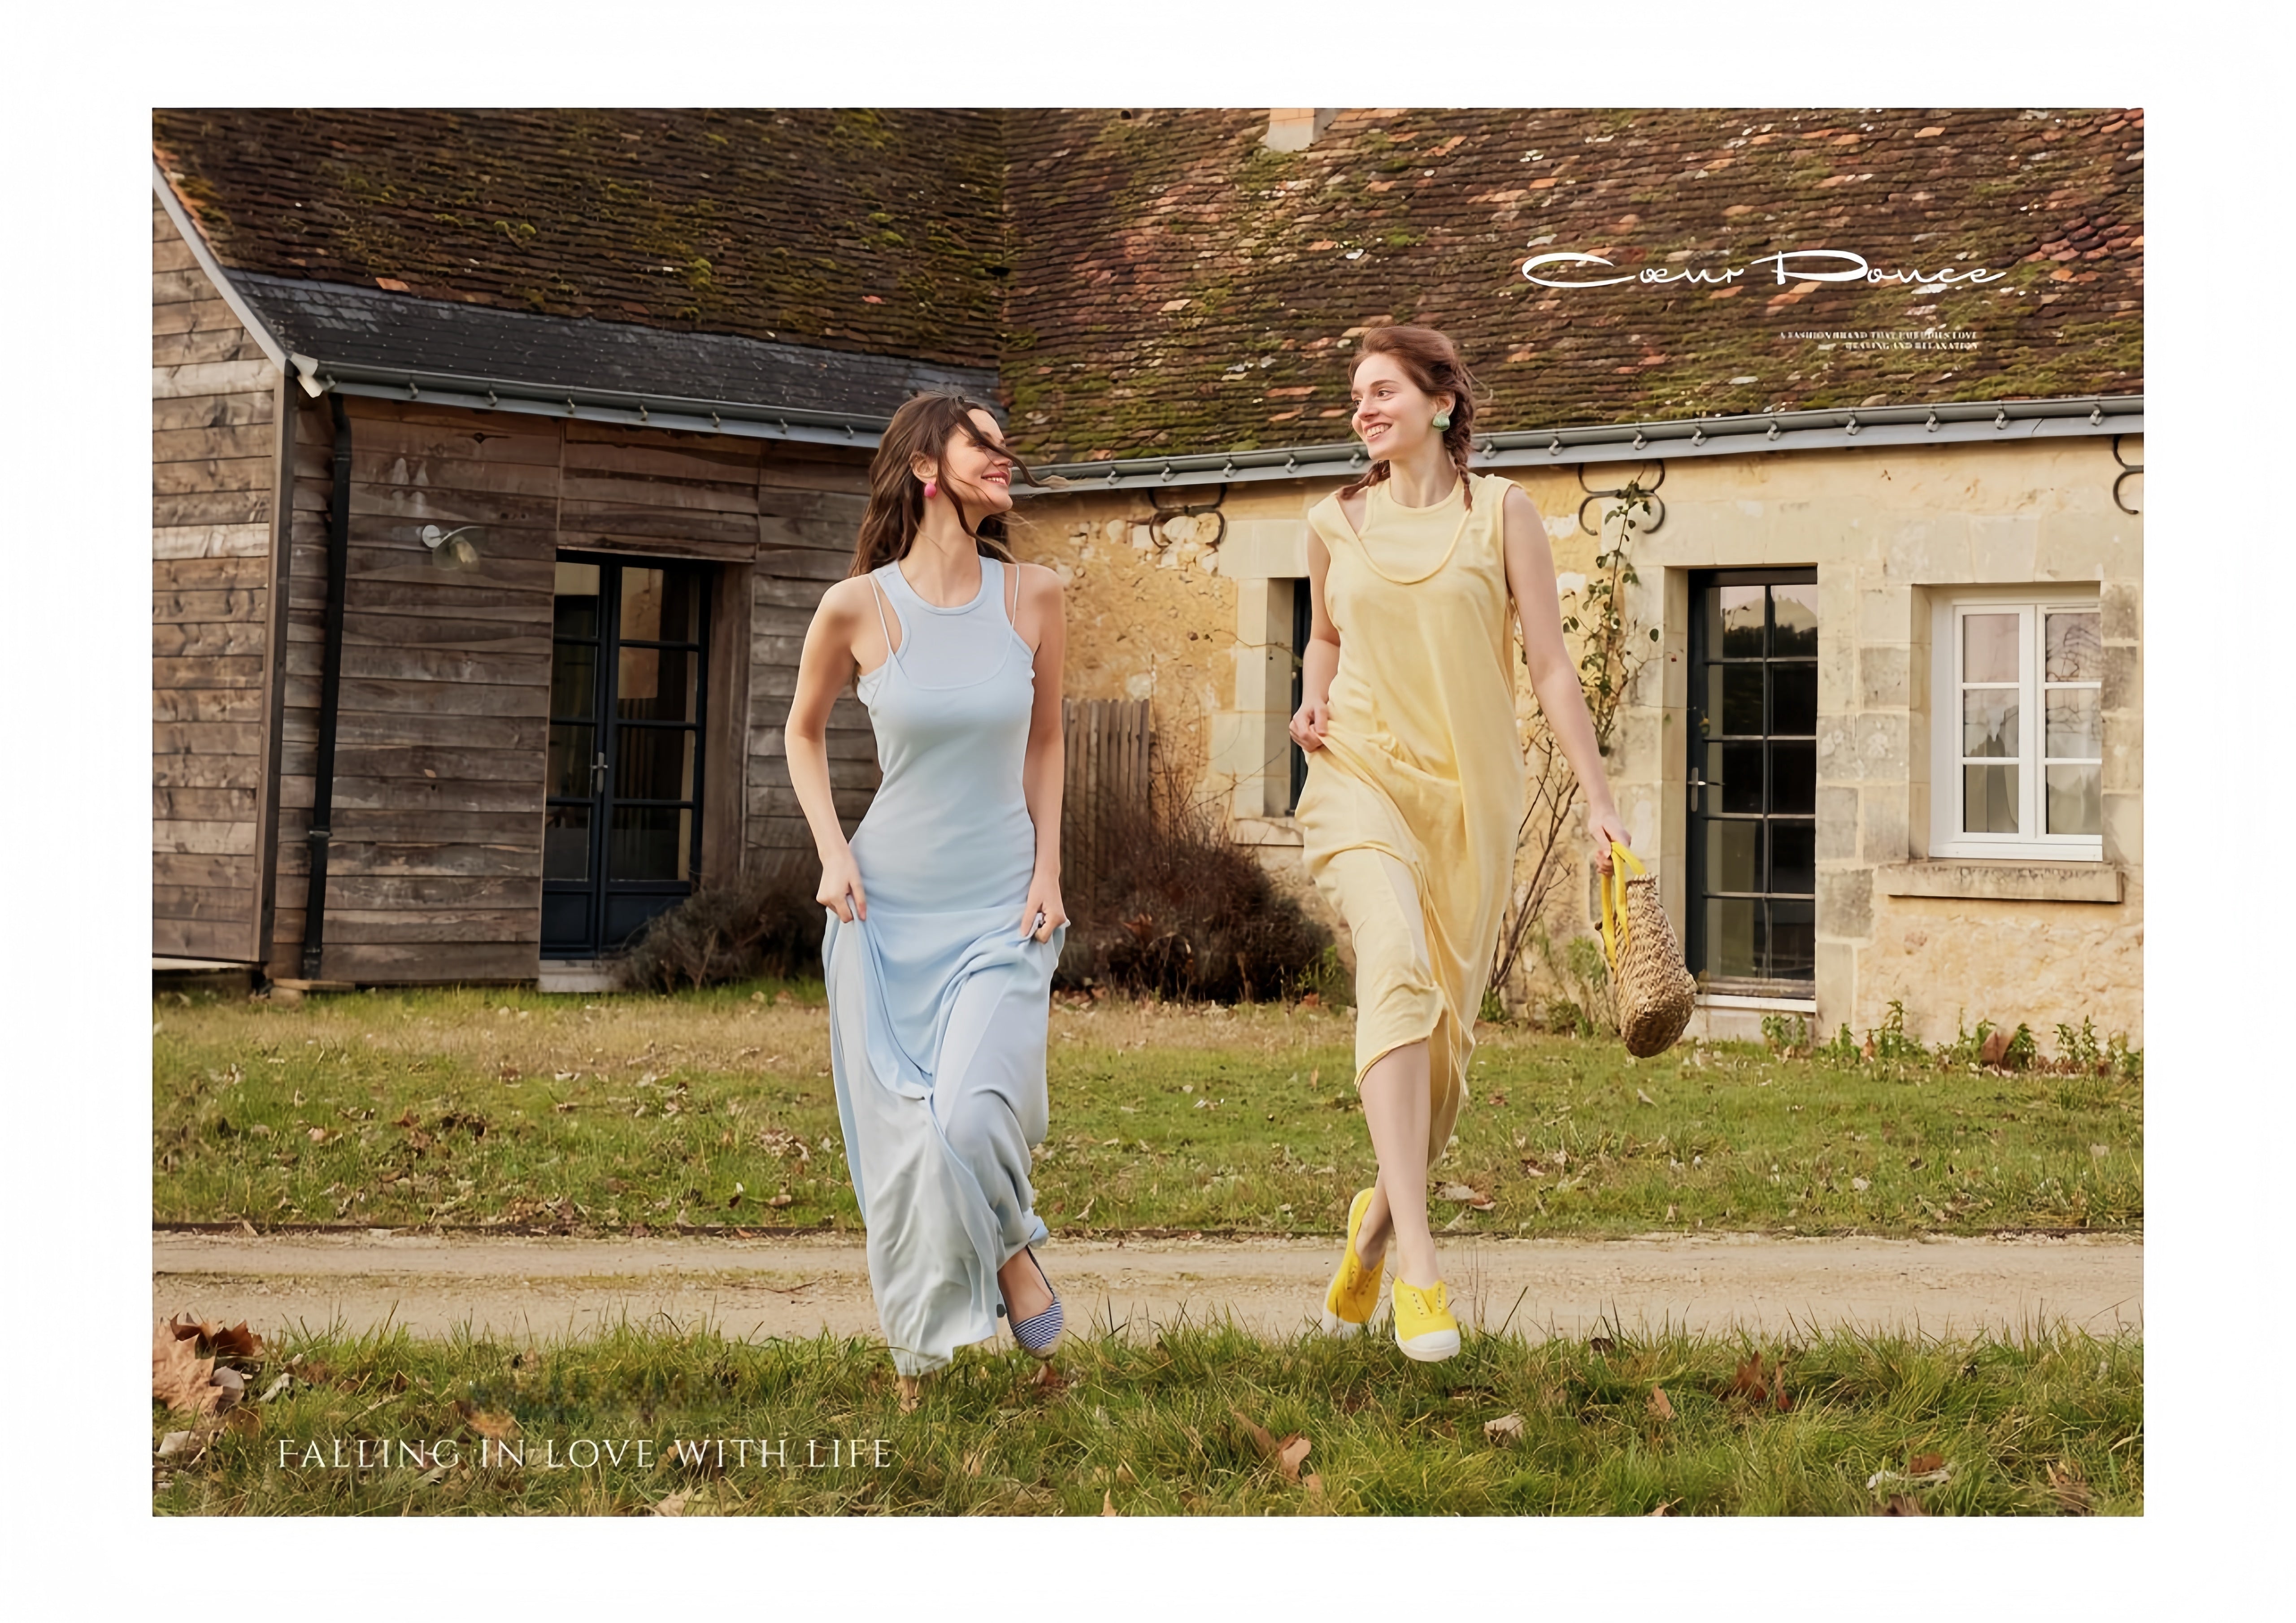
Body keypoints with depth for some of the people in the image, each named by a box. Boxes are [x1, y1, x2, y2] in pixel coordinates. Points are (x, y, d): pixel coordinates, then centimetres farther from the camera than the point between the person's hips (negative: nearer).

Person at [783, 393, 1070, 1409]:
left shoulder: (1033, 596, -1)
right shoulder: (856, 608, -6)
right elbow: (805, 729, 11)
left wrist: (1048, 870, 3)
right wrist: (831, 851, -1)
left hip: (1001, 908, 0)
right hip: (887, 905, 0)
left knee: (974, 1116, -20)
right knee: (899, 1142, 1)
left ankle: (1011, 1251, 13)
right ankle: (917, 1361, 20)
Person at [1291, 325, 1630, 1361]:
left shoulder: (1500, 512, 3)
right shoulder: (1335, 523, 9)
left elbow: (1550, 664, 2)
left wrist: (1598, 799, -2)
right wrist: (1313, 702, 6)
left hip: (1469, 793, 1)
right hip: (1361, 775, -1)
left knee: (1446, 1031, 3)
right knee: (1397, 962, -28)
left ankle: (1379, 1218, 32)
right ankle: (1417, 1261, -36)